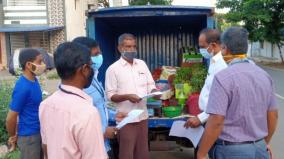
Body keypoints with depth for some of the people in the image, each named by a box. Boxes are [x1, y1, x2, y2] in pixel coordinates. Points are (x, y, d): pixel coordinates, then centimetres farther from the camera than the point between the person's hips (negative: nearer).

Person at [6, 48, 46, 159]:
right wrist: (13, 137, -3)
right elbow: (10, 118, -19)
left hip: (39, 132, 8)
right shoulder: (23, 87, -26)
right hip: (29, 137, -8)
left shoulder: (34, 80, 0)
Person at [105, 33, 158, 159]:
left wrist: (154, 92, -10)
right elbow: (111, 95, -8)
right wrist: (127, 96, -24)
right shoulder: (113, 69, -6)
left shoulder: (142, 64, 8)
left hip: (143, 116, 5)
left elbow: (150, 85, 12)